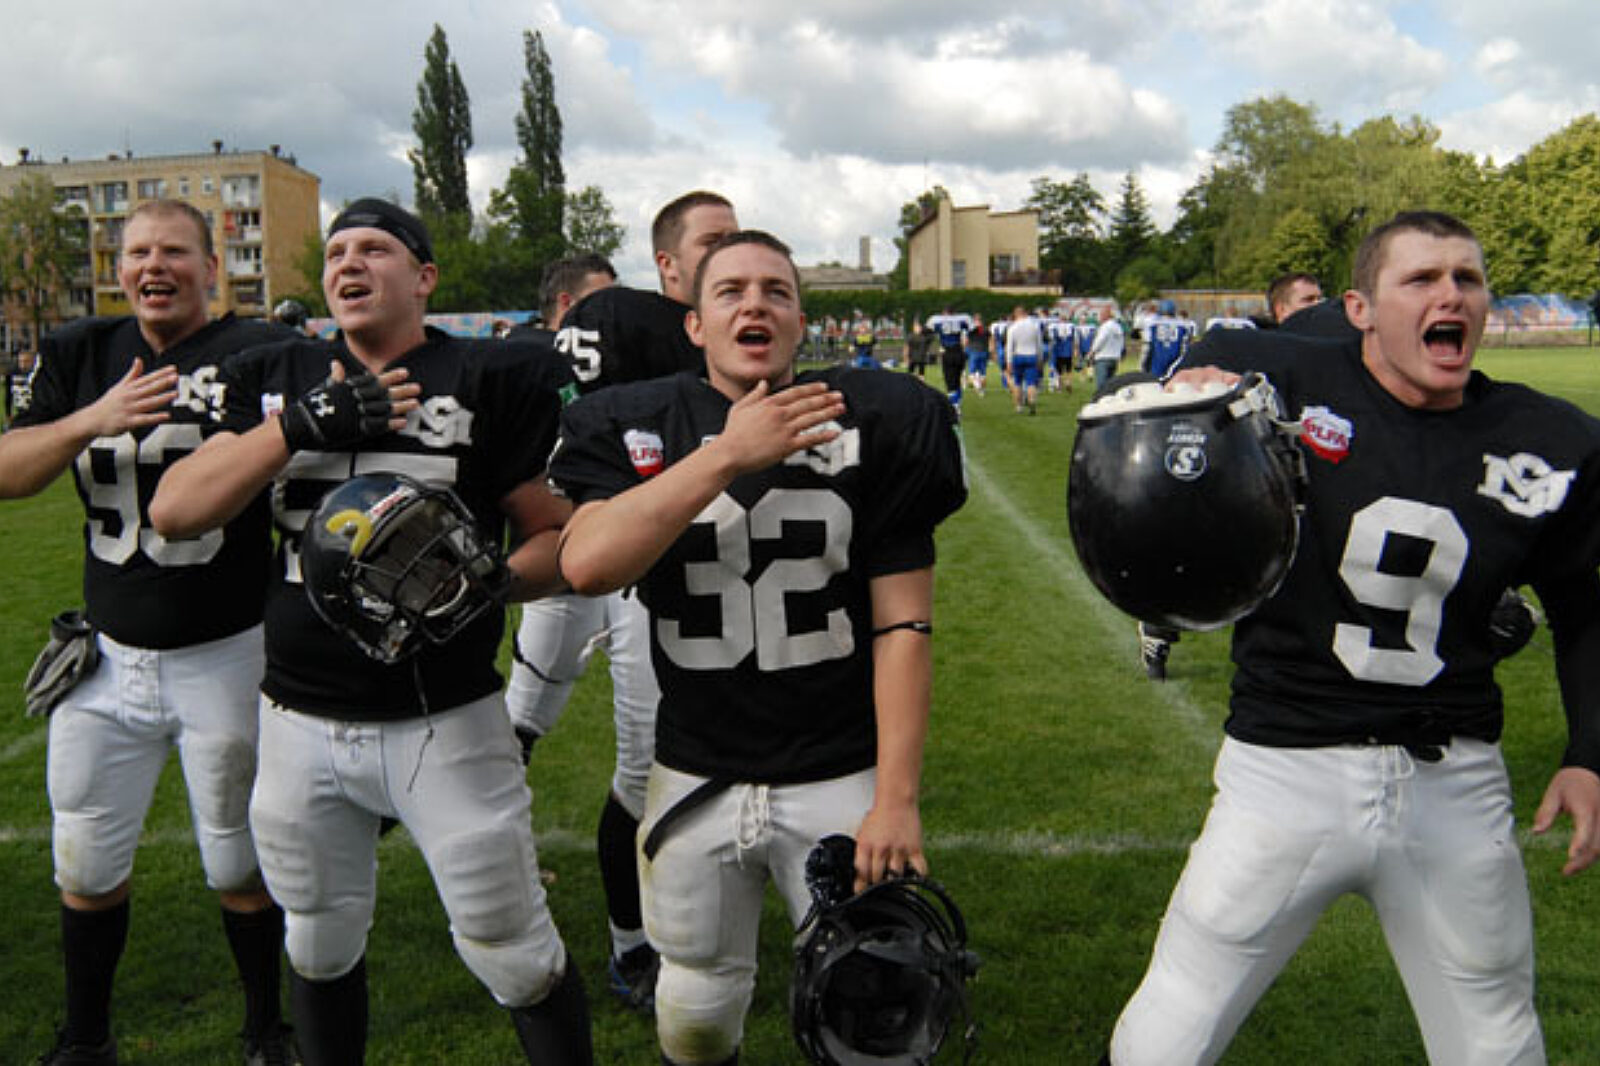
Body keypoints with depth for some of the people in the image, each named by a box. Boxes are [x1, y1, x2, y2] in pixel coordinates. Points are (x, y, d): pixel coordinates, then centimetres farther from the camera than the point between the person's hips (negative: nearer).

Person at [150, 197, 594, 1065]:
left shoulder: (490, 378, -6)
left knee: (515, 958, 6)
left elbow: (557, 537, -3)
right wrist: (301, 424, -15)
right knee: (320, 945, 23)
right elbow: (172, 512, -3)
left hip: (443, 722, -4)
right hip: (301, 723, 5)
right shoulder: (275, 378, 7)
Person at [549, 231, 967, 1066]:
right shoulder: (636, 427, -1)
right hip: (696, 781, 2)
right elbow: (587, 566, -20)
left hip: (839, 778, -1)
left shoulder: (871, 424, -5)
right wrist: (727, 454, -24)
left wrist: (896, 799, -10)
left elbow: (901, 625, -6)